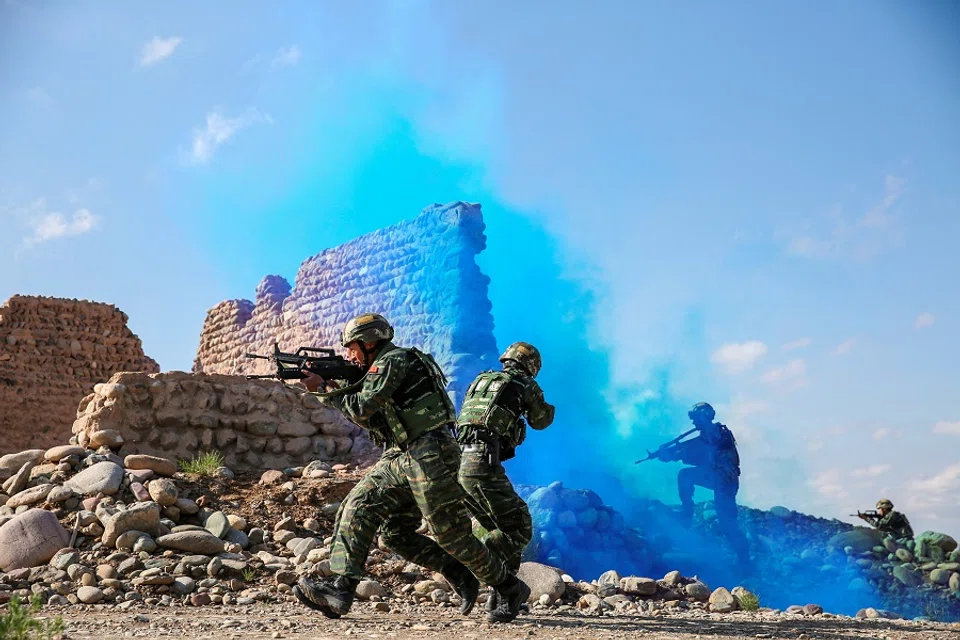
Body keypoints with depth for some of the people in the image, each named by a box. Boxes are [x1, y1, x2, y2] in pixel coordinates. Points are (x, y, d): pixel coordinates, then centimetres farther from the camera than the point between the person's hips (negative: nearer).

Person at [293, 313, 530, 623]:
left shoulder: (393, 360, -10)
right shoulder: (384, 366, 20)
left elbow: (361, 408, -17)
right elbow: (371, 420, 21)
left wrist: (323, 390, -5)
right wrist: (331, 386, 13)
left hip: (431, 457, -10)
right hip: (401, 458, 10)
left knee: (451, 534, -3)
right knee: (358, 508, -3)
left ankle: (510, 590, 12)